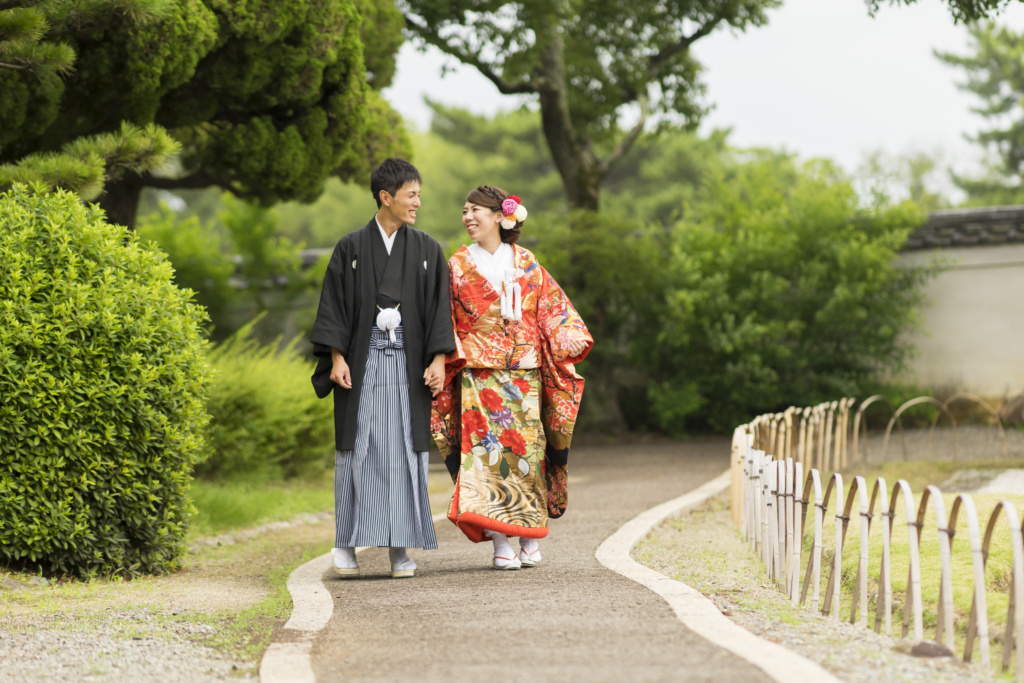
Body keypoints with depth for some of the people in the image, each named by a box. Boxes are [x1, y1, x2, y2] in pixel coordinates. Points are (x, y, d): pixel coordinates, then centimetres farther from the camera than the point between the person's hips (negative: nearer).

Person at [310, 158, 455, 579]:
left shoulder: (427, 251, 8)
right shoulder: (351, 249, 4)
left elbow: (439, 307, 4)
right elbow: (334, 304, 1)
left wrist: (438, 359, -6)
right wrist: (337, 357, -9)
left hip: (408, 366, 1)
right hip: (362, 363, -1)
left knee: (405, 450, -2)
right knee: (357, 448, -2)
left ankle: (401, 548, 2)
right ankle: (347, 543, 5)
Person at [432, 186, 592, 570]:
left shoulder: (526, 264, 9)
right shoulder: (459, 266, 7)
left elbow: (554, 307, 8)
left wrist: (569, 335, -8)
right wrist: (451, 353, -9)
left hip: (524, 374, 1)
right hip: (479, 375, -1)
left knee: (528, 448, -3)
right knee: (487, 448, -10)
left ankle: (531, 539, 9)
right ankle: (501, 544, -10)